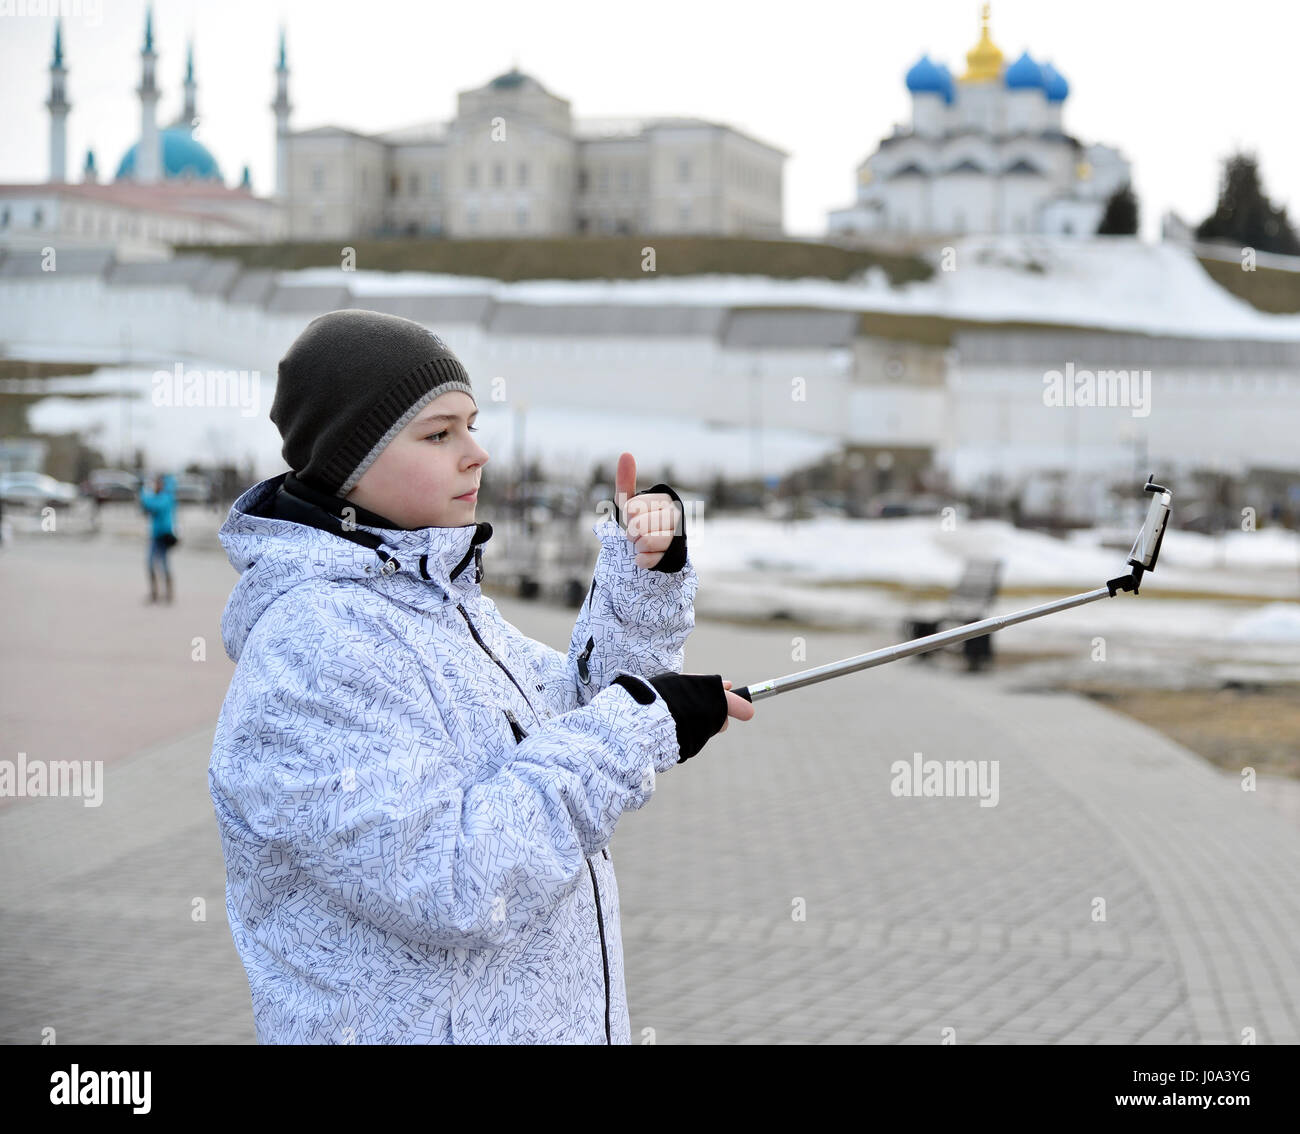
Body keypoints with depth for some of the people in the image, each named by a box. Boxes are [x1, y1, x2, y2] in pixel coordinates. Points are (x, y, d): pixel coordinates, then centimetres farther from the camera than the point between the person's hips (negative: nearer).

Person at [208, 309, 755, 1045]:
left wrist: (647, 578, 0)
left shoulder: (441, 597, 7)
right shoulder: (313, 645, -23)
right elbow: (452, 885, -28)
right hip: (414, 1023, -9)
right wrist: (637, 724, -22)